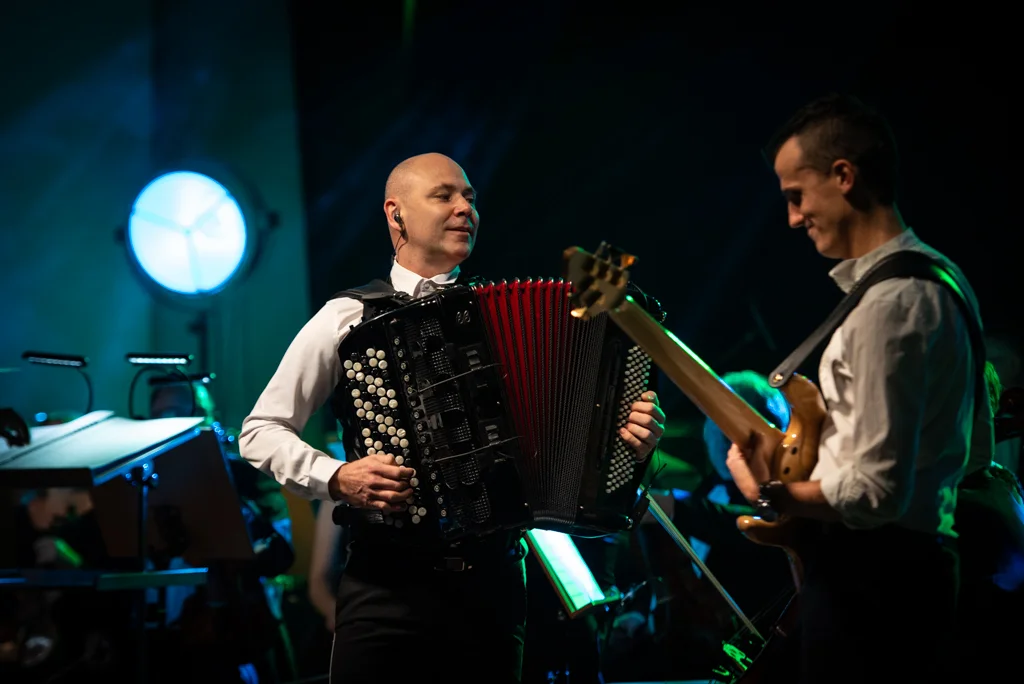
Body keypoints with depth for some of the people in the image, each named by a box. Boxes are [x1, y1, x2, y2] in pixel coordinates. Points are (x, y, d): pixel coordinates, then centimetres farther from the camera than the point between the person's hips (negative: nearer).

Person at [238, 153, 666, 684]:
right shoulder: (349, 318, 2)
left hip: (492, 579, 3)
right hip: (387, 576, -3)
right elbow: (260, 431, 3)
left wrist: (628, 437, -9)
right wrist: (337, 479, -13)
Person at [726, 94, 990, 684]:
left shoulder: (887, 304, -20)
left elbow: (878, 494, -24)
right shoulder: (942, 277, 11)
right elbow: (977, 448, 20)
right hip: (928, 562, 10)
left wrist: (773, 494, -11)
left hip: (870, 578, -10)